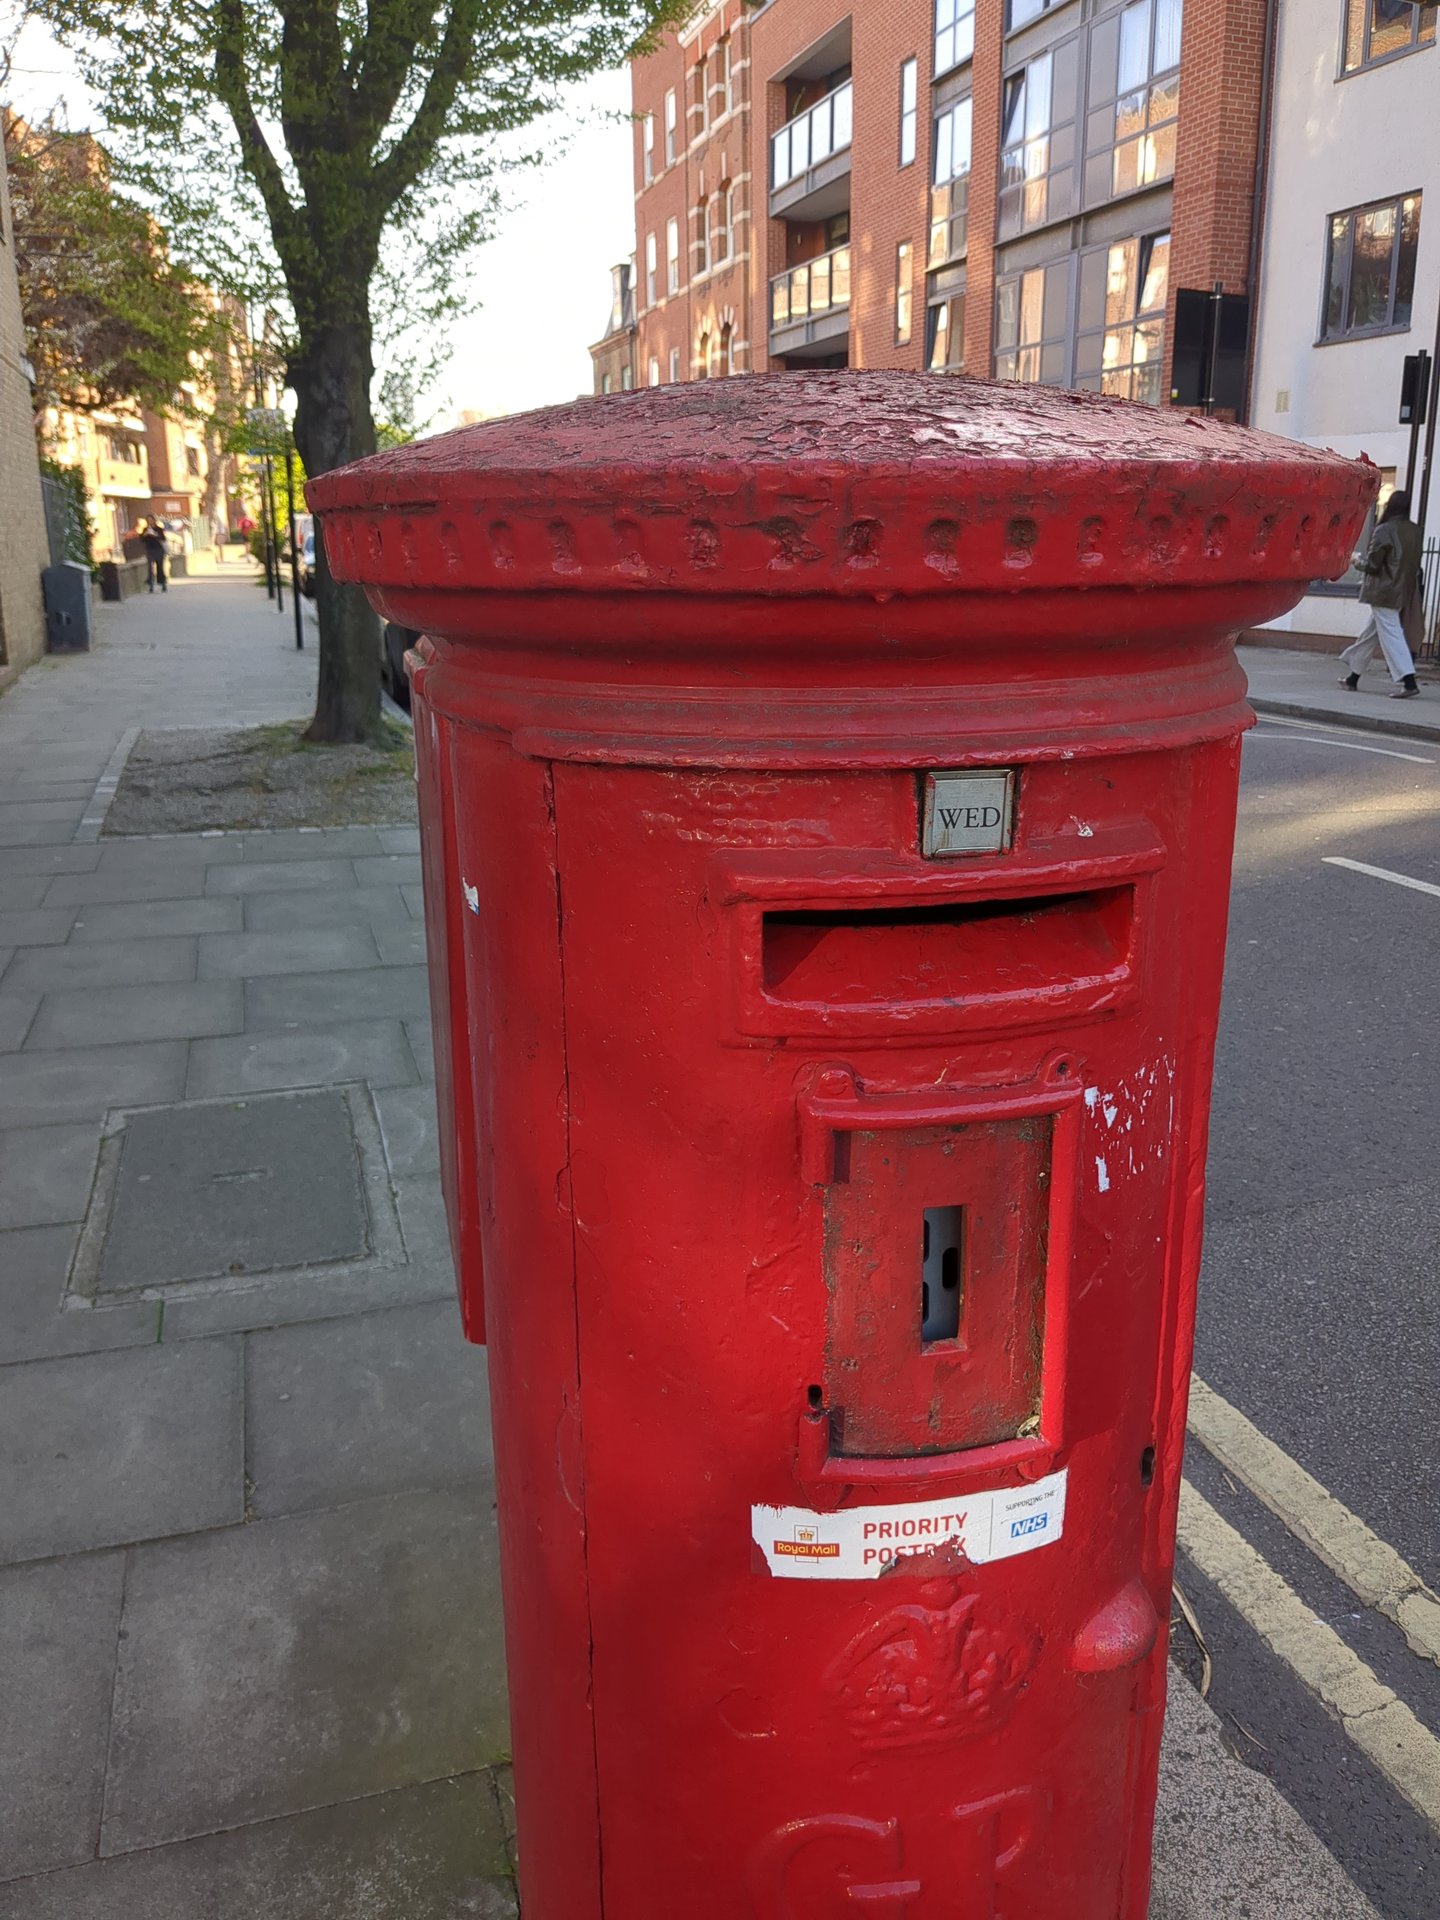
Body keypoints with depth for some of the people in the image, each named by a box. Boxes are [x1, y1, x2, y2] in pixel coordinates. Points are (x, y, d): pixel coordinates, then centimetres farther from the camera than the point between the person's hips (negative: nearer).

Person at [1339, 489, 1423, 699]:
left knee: (1390, 635, -8)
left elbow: (1372, 565, -13)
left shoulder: (1384, 531, -15)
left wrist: (1358, 561, 6)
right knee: (1370, 633, 18)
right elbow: (1414, 564, 12)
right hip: (1405, 592, 7)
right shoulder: (1414, 531, 6)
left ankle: (1408, 682, -17)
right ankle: (1353, 677, 28)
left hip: (1384, 593, -7)